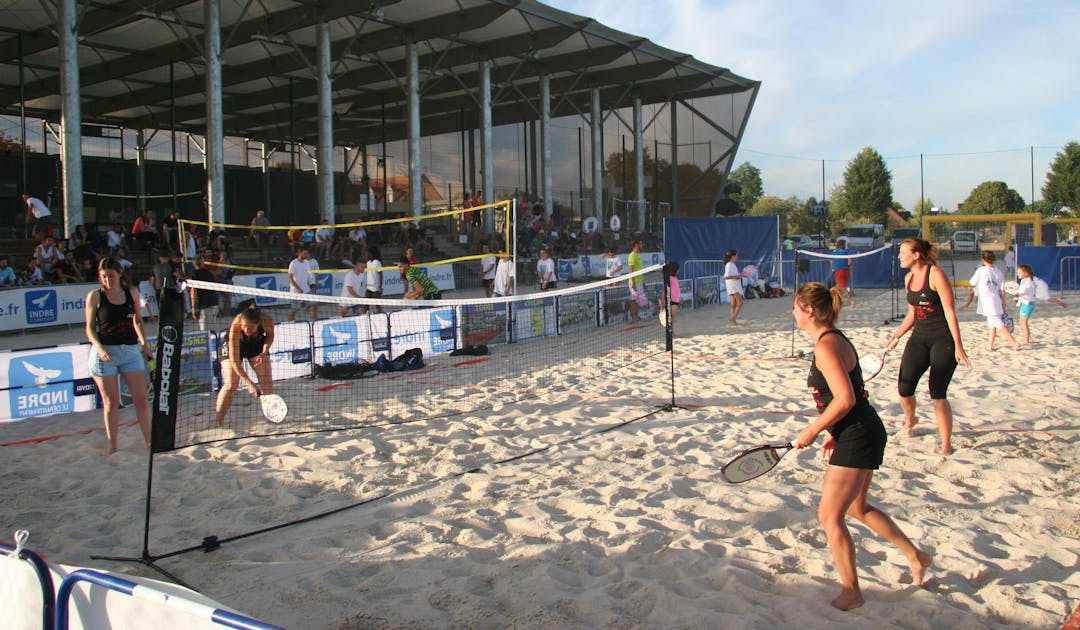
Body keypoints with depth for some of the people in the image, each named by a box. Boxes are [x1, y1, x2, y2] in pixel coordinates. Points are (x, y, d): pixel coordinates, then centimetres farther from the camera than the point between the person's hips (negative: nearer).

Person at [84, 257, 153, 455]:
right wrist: (99, 348, -16)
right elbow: (90, 328, 0)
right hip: (104, 353, -2)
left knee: (141, 399, 0)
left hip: (131, 349, 2)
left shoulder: (132, 292, 6)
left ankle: (149, 442, 7)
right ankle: (112, 445, 15)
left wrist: (145, 345, 9)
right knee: (110, 402, 4)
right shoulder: (95, 296, -1)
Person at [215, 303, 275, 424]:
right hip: (233, 346, -3)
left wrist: (264, 352, -24)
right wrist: (249, 383, -45)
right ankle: (217, 420, -6)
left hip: (257, 344, 3)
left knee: (267, 381, -3)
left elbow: (270, 335, -7)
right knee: (231, 384, -15)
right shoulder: (235, 328, -41)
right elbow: (234, 362, -40)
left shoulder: (266, 321, -34)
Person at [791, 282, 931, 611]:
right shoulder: (834, 340, 11)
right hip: (861, 433, 11)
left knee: (829, 515, -1)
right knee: (856, 508, 25)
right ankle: (916, 556, 38)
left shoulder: (826, 346, -20)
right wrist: (834, 433, 17)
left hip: (857, 437, -11)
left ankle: (851, 592, 11)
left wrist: (812, 431, -17)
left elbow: (845, 399, -27)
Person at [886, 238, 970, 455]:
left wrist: (958, 346, -17)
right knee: (904, 388, -2)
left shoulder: (936, 275, -13)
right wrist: (897, 335, 13)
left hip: (943, 340, -6)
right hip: (919, 338, 6)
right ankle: (909, 421, 31)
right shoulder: (909, 278, 9)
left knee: (937, 393, -8)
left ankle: (946, 446, 6)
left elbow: (950, 311, -15)